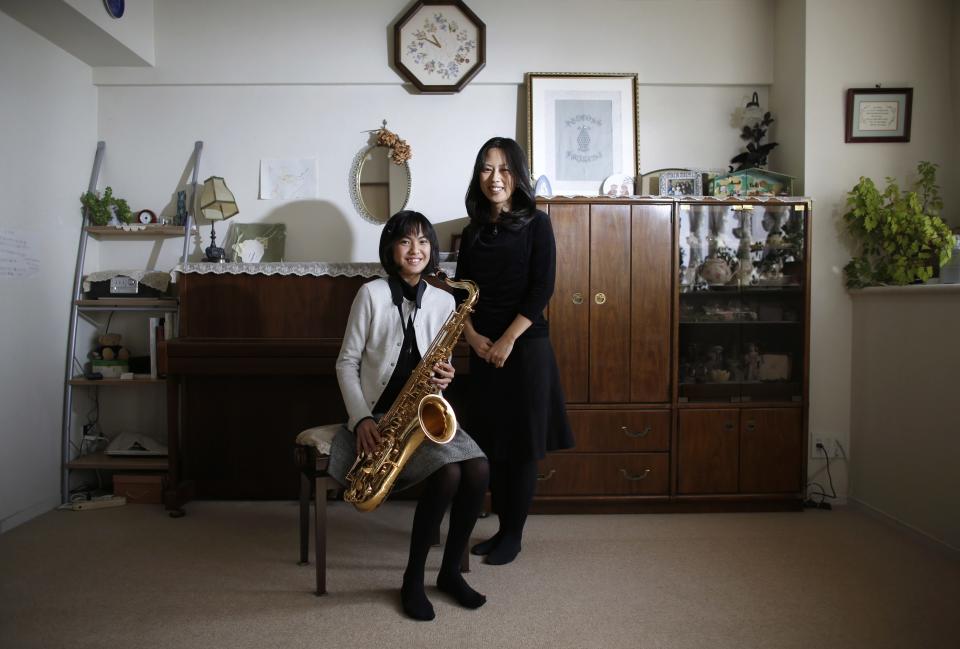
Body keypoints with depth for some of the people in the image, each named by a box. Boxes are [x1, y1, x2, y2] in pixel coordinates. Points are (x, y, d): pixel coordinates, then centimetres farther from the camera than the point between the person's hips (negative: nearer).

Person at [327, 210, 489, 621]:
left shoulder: (444, 301, 7)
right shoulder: (372, 294, -5)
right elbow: (346, 362, -4)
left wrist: (443, 377, -12)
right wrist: (361, 418, -16)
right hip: (380, 414, -4)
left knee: (478, 470, -21)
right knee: (449, 472, -27)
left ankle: (450, 570, 1)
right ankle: (413, 578, -5)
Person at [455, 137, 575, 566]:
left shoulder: (536, 225, -3)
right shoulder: (473, 231, 11)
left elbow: (542, 289, -10)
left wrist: (508, 340, -14)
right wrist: (472, 335, -7)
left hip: (526, 346, -4)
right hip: (482, 349, 5)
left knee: (522, 443, 2)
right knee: (490, 442, 8)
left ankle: (513, 536, 15)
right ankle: (502, 527, 23)